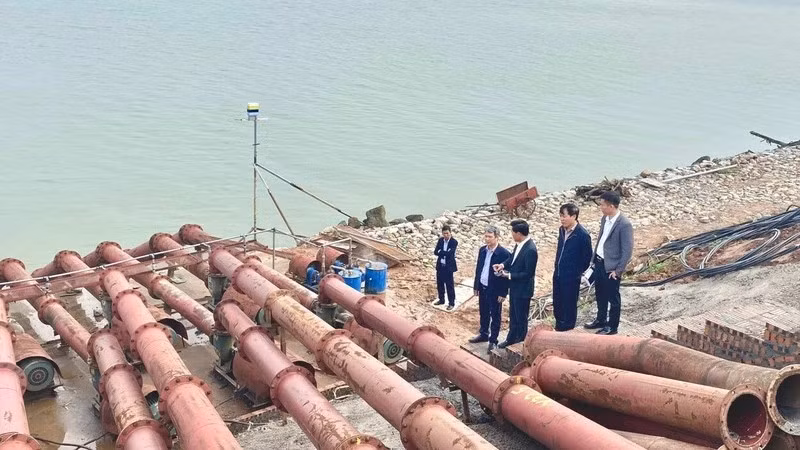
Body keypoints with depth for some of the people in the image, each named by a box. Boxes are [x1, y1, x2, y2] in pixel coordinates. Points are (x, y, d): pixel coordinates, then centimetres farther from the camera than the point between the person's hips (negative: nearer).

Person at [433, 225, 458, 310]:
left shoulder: (454, 242, -14)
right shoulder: (440, 240, 3)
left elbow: (449, 253, -24)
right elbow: (435, 252, -4)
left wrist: (440, 252, -11)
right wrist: (445, 253, -18)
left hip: (448, 267, -6)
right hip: (440, 266, 6)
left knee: (450, 286, 3)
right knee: (440, 284, 16)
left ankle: (451, 303, 14)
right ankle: (441, 300, 33)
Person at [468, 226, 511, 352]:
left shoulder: (504, 254, -17)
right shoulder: (482, 250, 3)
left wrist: (503, 293, -14)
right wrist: (476, 286, 12)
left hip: (495, 290, -6)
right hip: (483, 288, 6)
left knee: (495, 316, 6)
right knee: (483, 313, 20)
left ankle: (493, 341, 15)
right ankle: (483, 334, 36)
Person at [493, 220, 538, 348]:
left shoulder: (530, 250, -29)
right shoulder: (519, 244, -3)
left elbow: (528, 273, -25)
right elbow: (512, 257, 14)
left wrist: (509, 275, -19)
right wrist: (503, 265, -5)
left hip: (522, 290, -9)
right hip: (514, 287, 9)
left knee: (521, 318, 10)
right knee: (513, 316, 23)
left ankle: (521, 343, 26)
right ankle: (511, 339, 40)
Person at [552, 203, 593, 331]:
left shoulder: (582, 234, -19)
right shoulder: (562, 230, 2)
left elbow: (587, 256, -11)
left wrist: (578, 272, -4)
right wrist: (556, 266, 13)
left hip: (571, 276, -7)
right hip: (558, 273, 7)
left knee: (569, 304, 7)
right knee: (557, 302, 16)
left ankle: (567, 328, 22)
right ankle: (559, 326, 33)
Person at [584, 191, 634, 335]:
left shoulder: (624, 224, -23)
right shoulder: (605, 219, 2)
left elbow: (627, 251, -19)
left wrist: (618, 270, -16)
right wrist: (594, 259, 13)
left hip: (611, 267, -8)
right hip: (599, 262, 8)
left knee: (613, 298, 9)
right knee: (600, 295, 22)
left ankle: (612, 326, 24)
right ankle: (601, 320, 40)